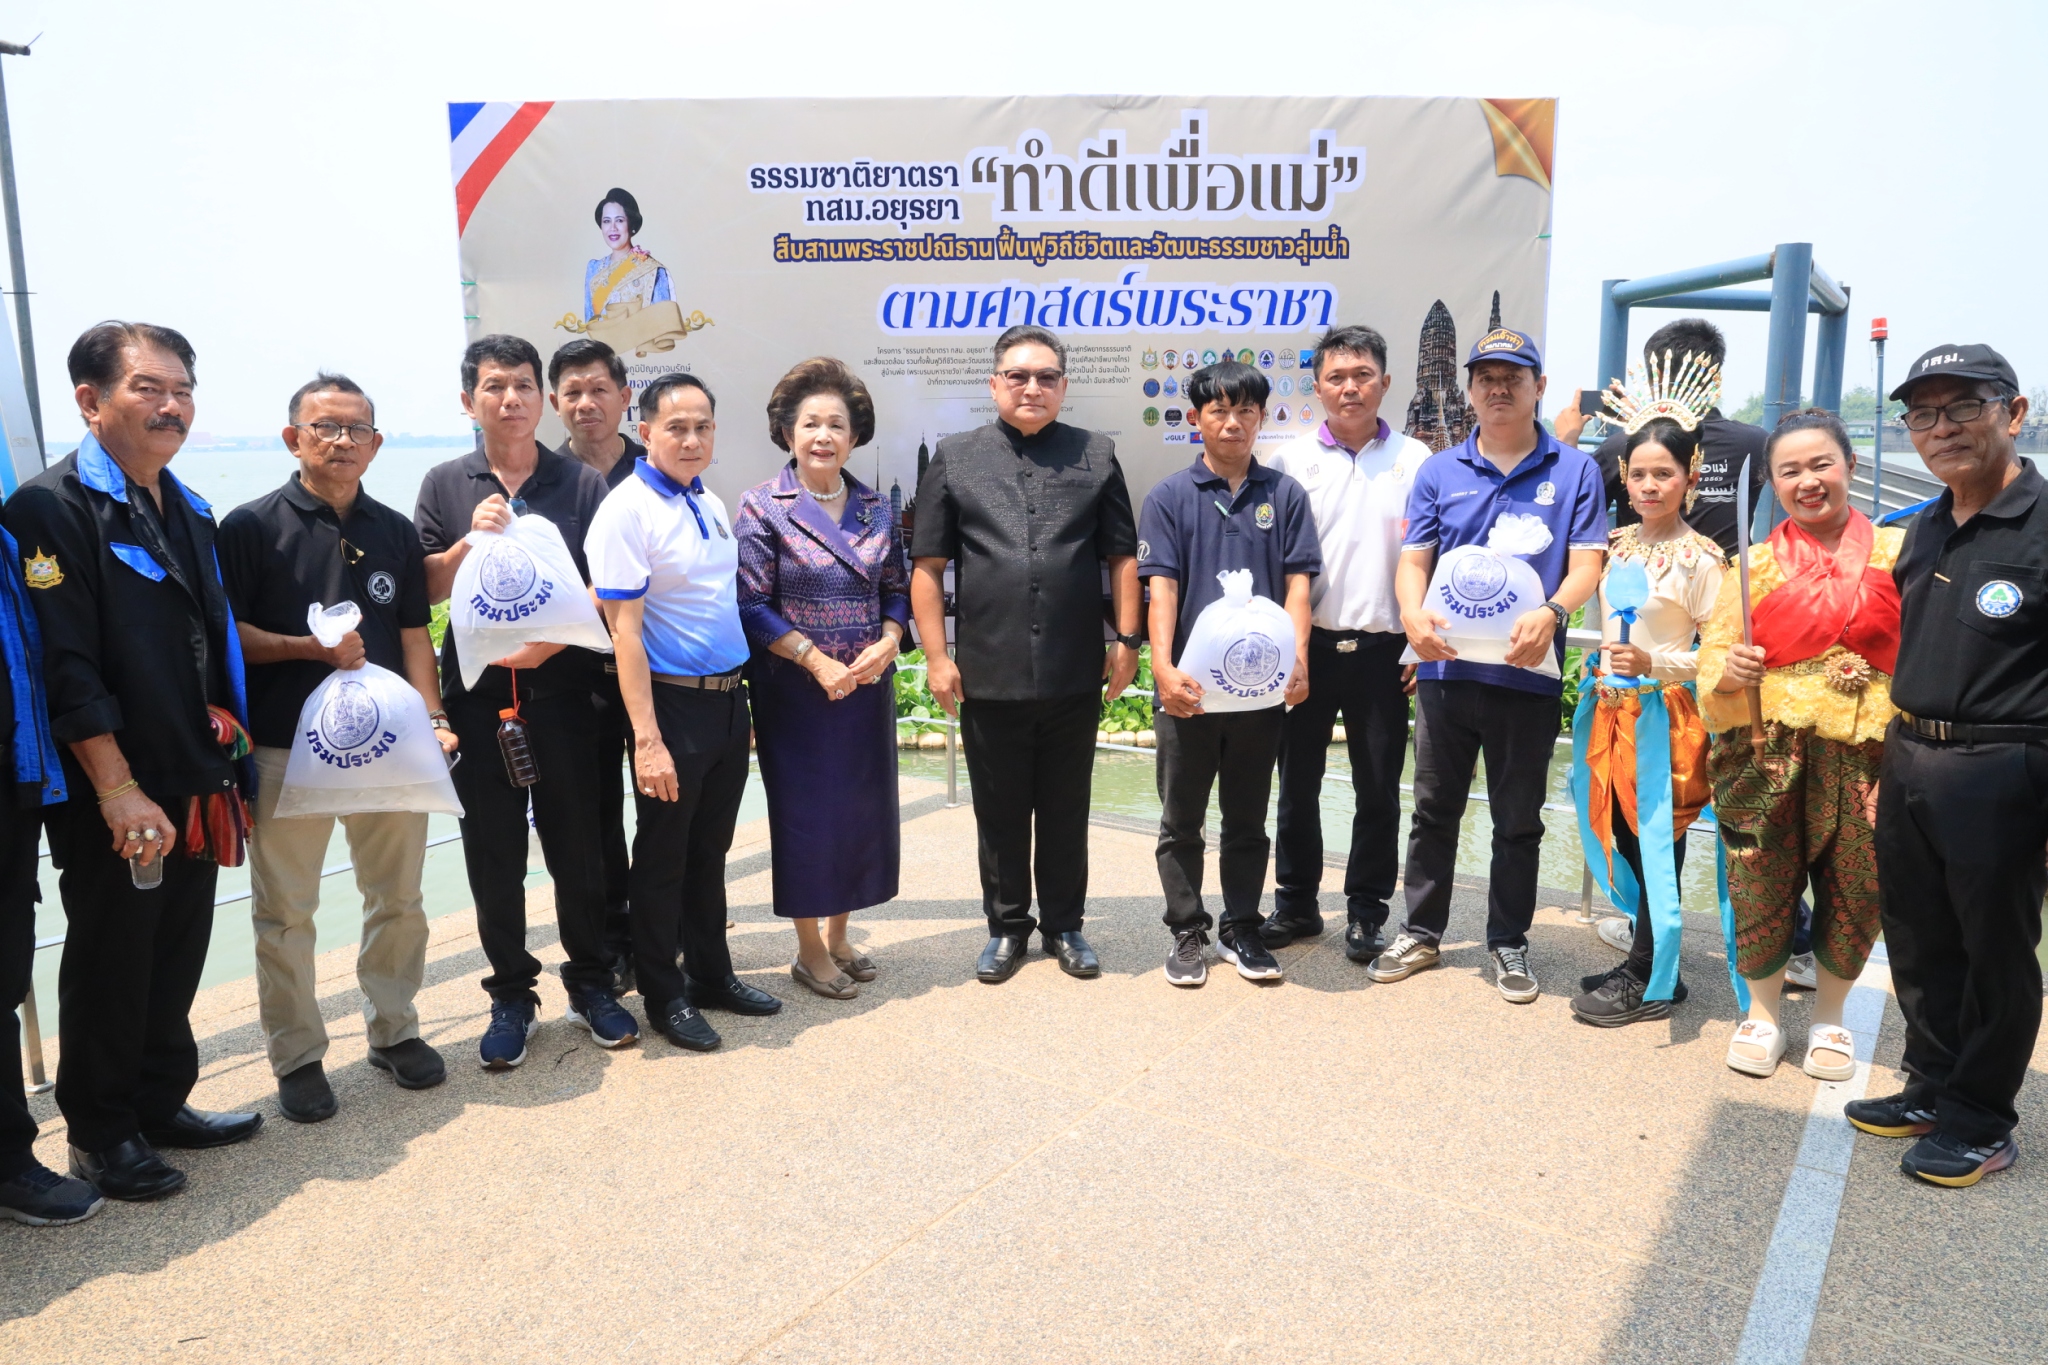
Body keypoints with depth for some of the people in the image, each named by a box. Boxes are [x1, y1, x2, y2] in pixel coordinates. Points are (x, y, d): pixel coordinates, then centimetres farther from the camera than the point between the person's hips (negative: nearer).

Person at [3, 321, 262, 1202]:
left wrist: (226, 761, 13)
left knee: (178, 960, 16)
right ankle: (100, 1135, 23)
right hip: (113, 804, -7)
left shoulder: (190, 513, 14)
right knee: (110, 964, 7)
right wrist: (118, 790, -21)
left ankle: (162, 1104, 31)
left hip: (194, 793, 7)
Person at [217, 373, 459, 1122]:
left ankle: (394, 1029, 29)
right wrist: (312, 647, -16)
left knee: (398, 899, 12)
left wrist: (432, 718, 0)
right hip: (288, 749, -3)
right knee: (286, 913, 5)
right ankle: (298, 1056, 20)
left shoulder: (395, 532, 10)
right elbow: (225, 632, -3)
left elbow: (414, 635, 11)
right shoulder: (252, 527, -2)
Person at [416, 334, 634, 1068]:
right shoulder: (445, 485, 7)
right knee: (493, 854, 7)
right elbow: (424, 590, 5)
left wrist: (550, 643, -16)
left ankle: (590, 983, 23)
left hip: (565, 690, -1)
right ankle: (511, 996, 21)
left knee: (578, 843, 7)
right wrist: (469, 541, -13)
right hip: (478, 696, 1)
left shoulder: (584, 484, 4)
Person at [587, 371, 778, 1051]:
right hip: (673, 703, -7)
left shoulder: (712, 504, 10)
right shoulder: (627, 511, -13)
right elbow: (624, 629, -17)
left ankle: (711, 974, 33)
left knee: (710, 849, 18)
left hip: (729, 698, 7)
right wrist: (648, 738, -21)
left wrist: (738, 693, 13)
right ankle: (663, 995, 23)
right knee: (663, 855, 7)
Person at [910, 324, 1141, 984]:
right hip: (989, 676, 0)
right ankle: (1006, 927, 28)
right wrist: (936, 657, -4)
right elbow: (928, 567, 2)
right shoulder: (955, 458, 4)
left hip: (1076, 676, 1)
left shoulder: (1097, 455, 7)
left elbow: (1122, 557, 7)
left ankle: (1064, 924, 28)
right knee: (1000, 812, 12)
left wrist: (1126, 640, 1)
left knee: (1066, 810, 13)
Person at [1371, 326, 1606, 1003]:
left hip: (1526, 673, -1)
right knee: (1433, 809, 11)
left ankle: (1509, 942, 24)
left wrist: (1550, 614, -25)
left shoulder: (1574, 471, 3)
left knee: (1518, 820, 9)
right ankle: (1422, 931, 24)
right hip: (1445, 668, 2)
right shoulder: (1439, 472, 7)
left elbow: (1586, 564, -4)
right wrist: (1414, 614, -19)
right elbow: (1413, 559, 2)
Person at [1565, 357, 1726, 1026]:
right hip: (1612, 710, 7)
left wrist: (1655, 664, -23)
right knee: (1622, 840, 12)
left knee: (1655, 842, 1)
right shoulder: (1617, 543, 8)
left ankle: (1649, 982, 14)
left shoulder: (1699, 557, -11)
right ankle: (1648, 965, 27)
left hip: (1664, 714, -7)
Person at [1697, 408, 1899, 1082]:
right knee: (1762, 886, 4)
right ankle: (1762, 1011, 26)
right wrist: (1730, 670, -19)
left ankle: (1830, 1015, 32)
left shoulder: (1897, 553, 3)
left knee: (1856, 890, 8)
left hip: (1862, 755, 0)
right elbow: (1716, 655, 5)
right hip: (1769, 754, 0)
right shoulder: (1756, 562, 4)